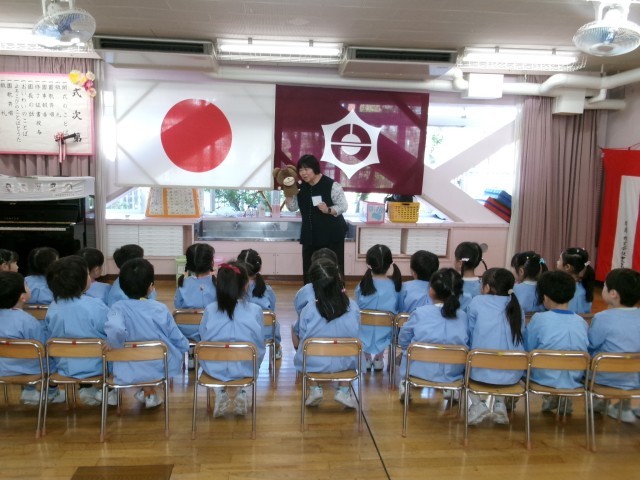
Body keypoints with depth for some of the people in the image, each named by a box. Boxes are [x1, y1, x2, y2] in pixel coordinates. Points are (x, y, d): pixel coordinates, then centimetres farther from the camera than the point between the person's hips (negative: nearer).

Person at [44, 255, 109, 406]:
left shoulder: (52, 307, -7)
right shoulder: (96, 306, -23)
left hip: (66, 368, 5)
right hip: (96, 368, -5)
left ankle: (87, 389, 24)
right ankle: (104, 391, 18)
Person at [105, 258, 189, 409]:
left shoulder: (119, 308, -15)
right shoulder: (161, 309, -11)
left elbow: (115, 330, -38)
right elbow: (182, 344, -4)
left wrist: (115, 345, -18)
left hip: (130, 372, 0)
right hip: (161, 368, 0)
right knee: (176, 350, 31)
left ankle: (148, 392, 42)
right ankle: (149, 392, 37)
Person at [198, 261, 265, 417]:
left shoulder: (210, 310, -12)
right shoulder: (255, 310, -15)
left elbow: (204, 339, 2)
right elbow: (260, 345, -5)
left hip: (215, 368, 1)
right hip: (245, 368, 0)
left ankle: (220, 393, 18)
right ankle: (242, 393, 18)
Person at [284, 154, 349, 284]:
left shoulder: (331, 185, -13)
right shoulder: (301, 187, 6)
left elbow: (343, 206, -12)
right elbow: (292, 207, 9)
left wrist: (328, 210, -28)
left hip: (331, 235, -6)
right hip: (310, 236, 6)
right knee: (309, 270, 11)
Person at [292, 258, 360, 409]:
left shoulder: (308, 310, -18)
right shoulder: (353, 307, -13)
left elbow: (301, 339, -5)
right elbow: (355, 334, 3)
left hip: (314, 363, -1)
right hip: (344, 362, 2)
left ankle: (315, 389, 23)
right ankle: (344, 390, 24)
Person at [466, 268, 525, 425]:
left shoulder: (477, 302, 0)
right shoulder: (516, 306, 8)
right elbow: (519, 339, 18)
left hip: (482, 373, -3)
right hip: (512, 375, 4)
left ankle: (478, 404, 9)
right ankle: (500, 404, 18)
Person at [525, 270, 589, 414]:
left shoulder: (539, 319, -15)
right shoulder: (582, 322, -5)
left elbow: (527, 349, -5)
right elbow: (586, 352, 7)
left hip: (545, 378, -4)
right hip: (574, 381, 4)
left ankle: (550, 397, 20)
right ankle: (564, 398, 23)